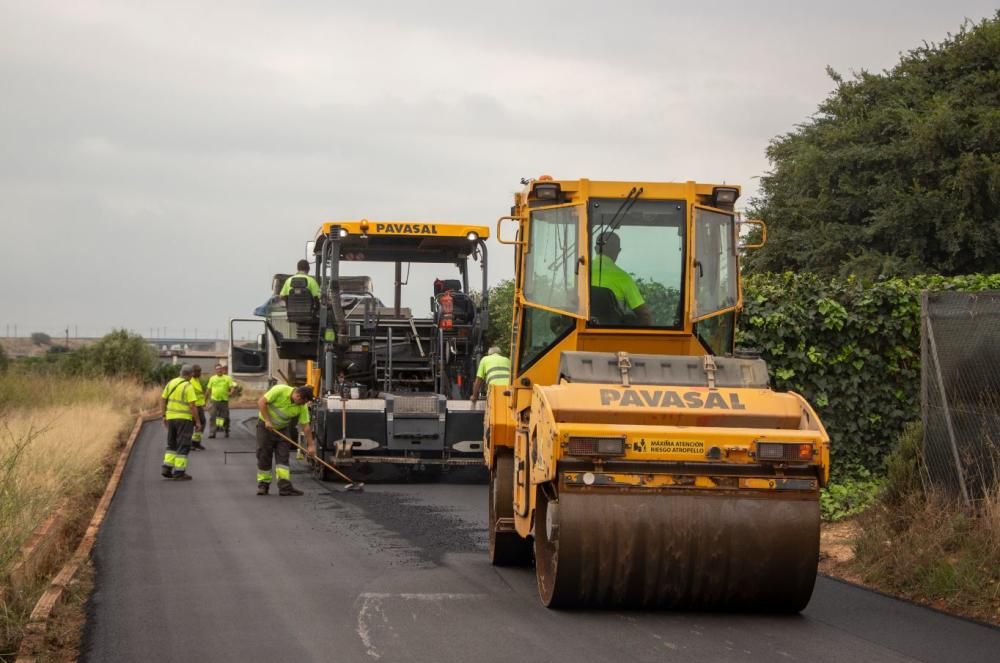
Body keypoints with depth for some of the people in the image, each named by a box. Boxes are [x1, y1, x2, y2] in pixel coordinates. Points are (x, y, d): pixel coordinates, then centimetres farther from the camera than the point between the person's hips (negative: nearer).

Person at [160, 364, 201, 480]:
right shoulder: (188, 386, -14)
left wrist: (164, 417, 15)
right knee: (183, 446, 0)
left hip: (171, 417, 6)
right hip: (185, 419, -6)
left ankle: (167, 469, 10)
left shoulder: (171, 383, 6)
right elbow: (192, 406, -18)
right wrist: (198, 422, -11)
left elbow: (163, 400, 8)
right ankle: (179, 473, -1)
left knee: (172, 444, 17)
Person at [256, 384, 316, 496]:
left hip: (282, 428, 3)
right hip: (265, 425, -3)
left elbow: (306, 426, -11)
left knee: (283, 457, -5)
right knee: (264, 456, -2)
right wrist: (267, 421, -25)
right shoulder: (280, 390, -25)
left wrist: (311, 445, -14)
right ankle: (263, 484, 10)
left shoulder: (302, 407, -14)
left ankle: (285, 486, -10)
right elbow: (261, 402, -23)